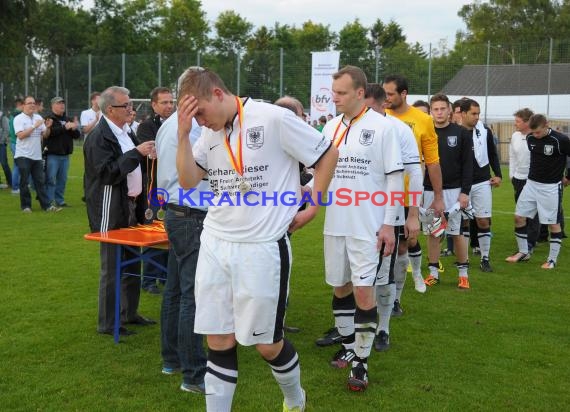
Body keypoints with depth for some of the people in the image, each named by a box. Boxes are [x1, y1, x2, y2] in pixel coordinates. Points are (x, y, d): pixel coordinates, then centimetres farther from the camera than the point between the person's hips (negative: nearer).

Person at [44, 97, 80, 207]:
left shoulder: (68, 119, 17)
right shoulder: (49, 119, -2)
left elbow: (77, 135, 13)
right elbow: (50, 132, -20)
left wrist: (74, 129, -9)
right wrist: (65, 127, -23)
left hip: (65, 155, 6)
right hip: (52, 154, -6)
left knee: (62, 179, 10)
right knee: (51, 179, -7)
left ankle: (60, 200, 18)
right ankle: (50, 201, -3)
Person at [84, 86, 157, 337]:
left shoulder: (125, 132, 11)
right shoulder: (99, 137, -16)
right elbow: (108, 173, -24)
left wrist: (145, 155, 2)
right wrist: (136, 153, -24)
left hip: (131, 205, 9)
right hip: (111, 211, -9)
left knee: (132, 263, 17)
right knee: (112, 268, -1)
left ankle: (129, 313, 31)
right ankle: (107, 324, 10)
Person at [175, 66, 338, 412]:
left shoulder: (274, 119, -12)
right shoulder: (210, 132, 8)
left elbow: (328, 154, -4)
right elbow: (187, 181, 3)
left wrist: (312, 208, -2)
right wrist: (183, 135, -9)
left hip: (263, 247, -5)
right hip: (215, 244, 5)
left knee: (267, 344, 8)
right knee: (219, 341, 8)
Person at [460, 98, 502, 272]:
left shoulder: (485, 131, 1)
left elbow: (492, 154, 13)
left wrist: (498, 175, 6)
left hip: (482, 183, 2)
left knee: (484, 221, 3)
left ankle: (485, 258, 14)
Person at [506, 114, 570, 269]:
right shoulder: (530, 138, 0)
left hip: (551, 187, -5)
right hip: (531, 183, 6)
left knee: (553, 223, 2)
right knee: (519, 217, 4)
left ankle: (552, 259, 12)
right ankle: (523, 252, 19)